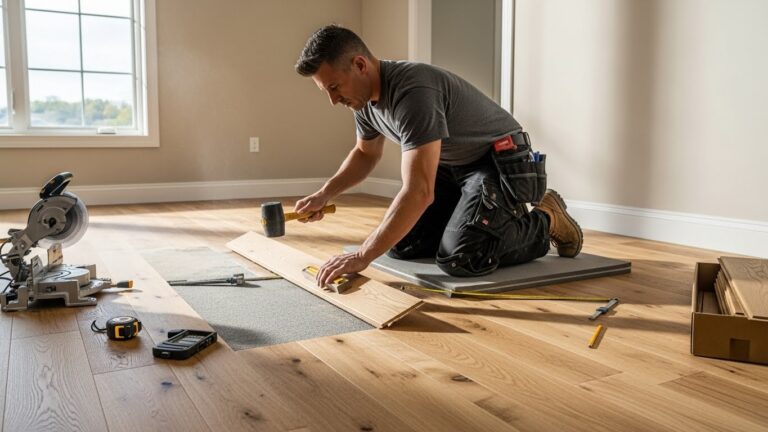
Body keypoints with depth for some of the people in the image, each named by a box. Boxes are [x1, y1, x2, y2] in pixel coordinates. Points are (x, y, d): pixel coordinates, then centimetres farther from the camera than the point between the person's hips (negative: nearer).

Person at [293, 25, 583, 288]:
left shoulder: (411, 92, -33)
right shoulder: (365, 98, -3)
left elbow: (419, 192, -40)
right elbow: (365, 154, 17)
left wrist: (362, 257, -40)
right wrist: (323, 195, 3)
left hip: (500, 163, -9)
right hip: (452, 167, 9)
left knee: (457, 259, -25)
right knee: (399, 245, 1)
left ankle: (544, 223, 1)